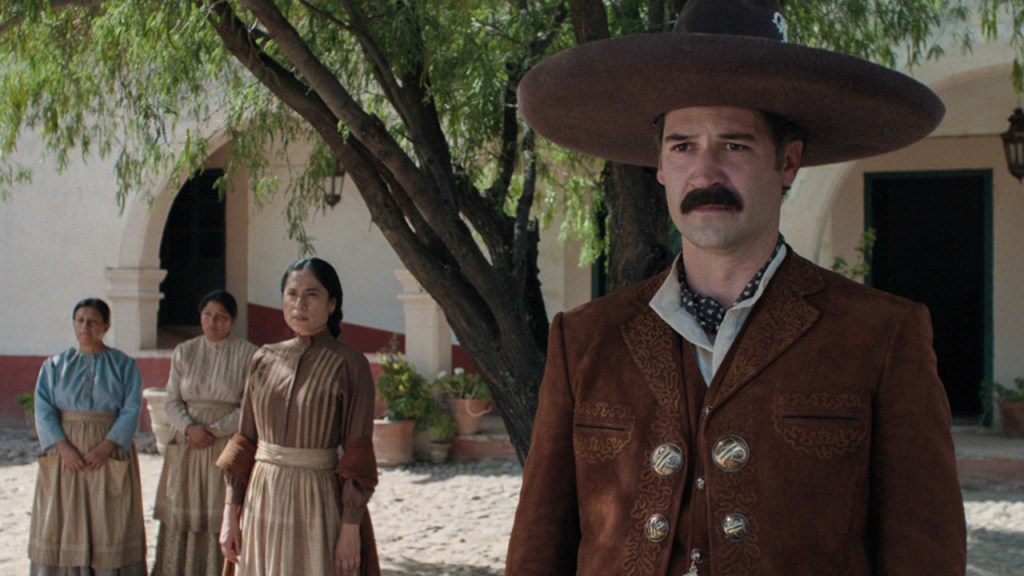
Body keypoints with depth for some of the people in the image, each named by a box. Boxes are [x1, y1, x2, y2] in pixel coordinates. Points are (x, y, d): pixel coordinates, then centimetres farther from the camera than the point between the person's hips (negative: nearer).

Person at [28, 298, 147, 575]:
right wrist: (64, 447, -17)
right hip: (64, 453, 1)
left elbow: (131, 411, -6)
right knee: (63, 521, 1)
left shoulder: (124, 365, 3)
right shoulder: (55, 365, 7)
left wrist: (105, 448, -18)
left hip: (109, 453, -1)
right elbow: (43, 410, -3)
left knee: (109, 522, -1)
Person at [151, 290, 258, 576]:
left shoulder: (247, 354, -2)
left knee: (222, 519, -5)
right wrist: (190, 428, -13)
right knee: (183, 519, 4)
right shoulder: (184, 352, 9)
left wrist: (216, 430, -15)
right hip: (187, 446, 3)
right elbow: (172, 402, 6)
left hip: (229, 444, -3)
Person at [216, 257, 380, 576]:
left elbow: (358, 458, -10)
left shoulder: (349, 365, -7)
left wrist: (350, 530, -15)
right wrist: (230, 514, 6)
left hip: (319, 503, -5)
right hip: (263, 502, 5)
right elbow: (244, 445, 10)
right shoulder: (264, 360, 8)